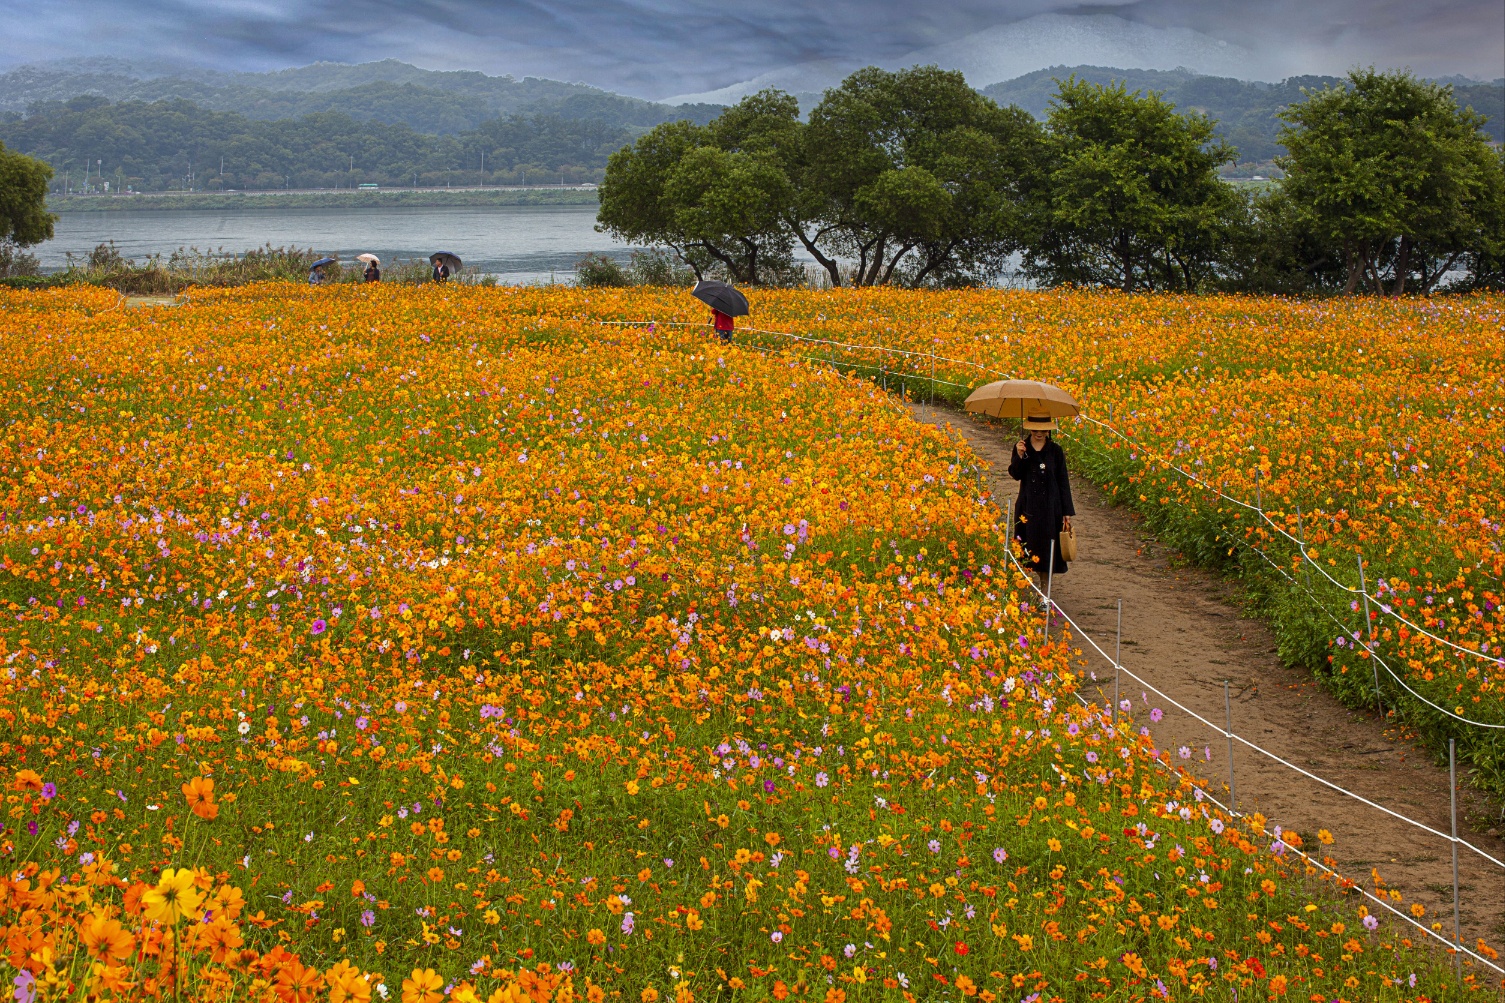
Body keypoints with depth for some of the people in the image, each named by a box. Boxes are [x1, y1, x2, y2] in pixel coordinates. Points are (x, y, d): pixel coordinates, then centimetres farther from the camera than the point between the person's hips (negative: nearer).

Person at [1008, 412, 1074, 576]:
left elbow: (1063, 482, 3)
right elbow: (1015, 475, -9)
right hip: (1028, 506, 0)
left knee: (1048, 546, 3)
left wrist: (1067, 512, 1)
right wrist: (1019, 456, -26)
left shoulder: (1055, 451, 1)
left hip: (1050, 507, 0)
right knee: (1027, 548, 2)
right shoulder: (1021, 447, 2)